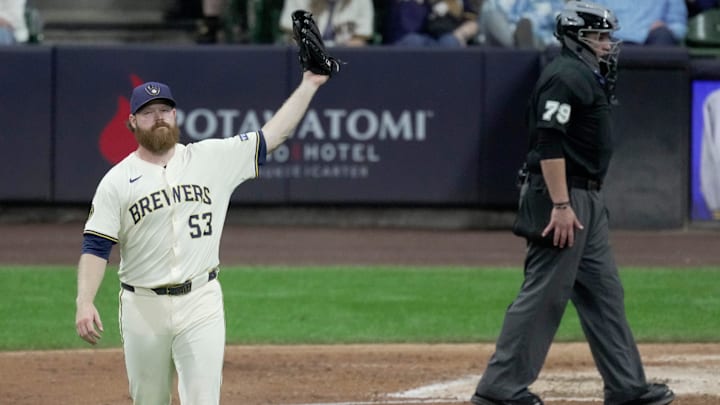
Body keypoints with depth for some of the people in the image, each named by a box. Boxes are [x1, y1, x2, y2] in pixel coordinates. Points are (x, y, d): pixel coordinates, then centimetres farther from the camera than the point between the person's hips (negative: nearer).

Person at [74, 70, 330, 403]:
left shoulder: (212, 159, 4)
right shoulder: (116, 181, 0)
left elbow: (274, 134, 6)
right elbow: (95, 247, -6)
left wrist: (309, 85, 3)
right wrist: (84, 302, -19)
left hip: (201, 304, 0)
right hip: (142, 308, 0)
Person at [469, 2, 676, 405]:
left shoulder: (587, 77, 18)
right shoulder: (564, 77, -14)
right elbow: (549, 144, -23)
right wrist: (561, 205, -27)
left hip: (587, 200, 11)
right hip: (562, 196, -11)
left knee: (604, 293, 12)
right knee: (544, 294, -9)